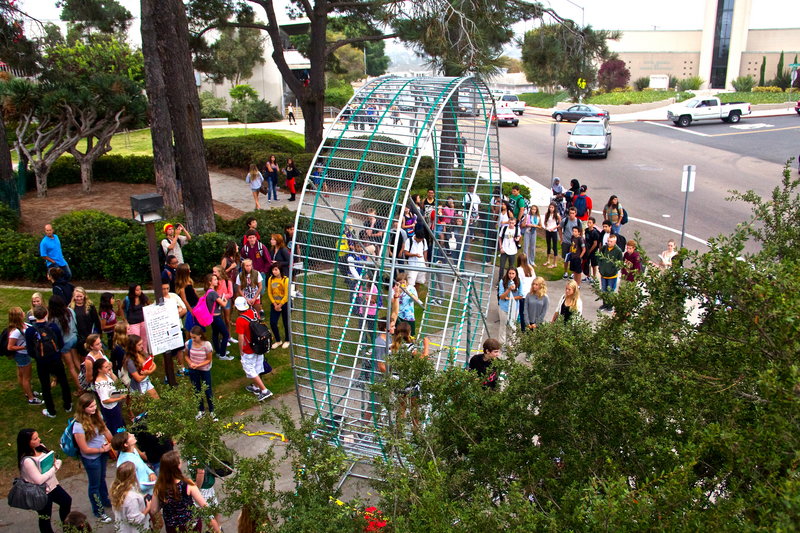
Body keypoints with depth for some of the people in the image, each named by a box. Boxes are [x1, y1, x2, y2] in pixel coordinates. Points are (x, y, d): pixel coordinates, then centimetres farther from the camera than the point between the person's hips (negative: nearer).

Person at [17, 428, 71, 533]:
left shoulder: (41, 447, -8)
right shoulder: (27, 461, -31)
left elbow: (57, 461, 4)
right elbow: (39, 480, -29)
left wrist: (56, 463, -19)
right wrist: (53, 468, -18)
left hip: (52, 485, 9)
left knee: (67, 501, 26)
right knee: (45, 518, 12)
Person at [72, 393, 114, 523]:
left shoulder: (96, 416, -12)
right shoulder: (79, 426, -30)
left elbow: (105, 430, 5)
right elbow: (85, 449, -23)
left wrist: (111, 444, -7)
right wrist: (103, 449, -15)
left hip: (103, 454, 6)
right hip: (91, 459, -6)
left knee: (102, 479, 28)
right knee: (95, 485, 15)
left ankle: (105, 501, 52)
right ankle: (98, 511, 36)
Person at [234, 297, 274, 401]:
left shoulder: (240, 320, -25)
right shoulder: (254, 312, -6)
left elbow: (241, 338, -21)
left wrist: (241, 350, -8)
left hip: (249, 350, -7)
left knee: (250, 370, 5)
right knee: (256, 368, 22)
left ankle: (264, 390, 3)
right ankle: (256, 387, 39)